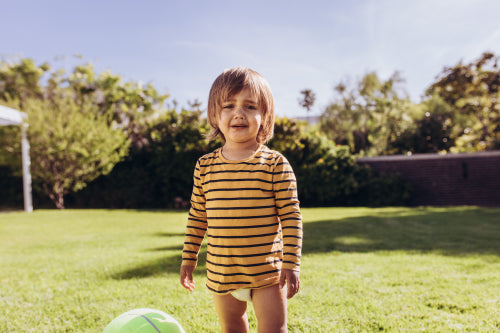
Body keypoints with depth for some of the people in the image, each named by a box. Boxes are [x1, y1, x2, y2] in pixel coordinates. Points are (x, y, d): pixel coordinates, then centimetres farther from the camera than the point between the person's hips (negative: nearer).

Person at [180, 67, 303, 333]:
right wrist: (188, 258, 11)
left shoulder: (275, 164, -10)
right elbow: (197, 217, 8)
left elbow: (291, 217, -9)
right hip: (221, 274, 4)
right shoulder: (205, 166, 0)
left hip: (267, 272, -3)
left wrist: (291, 263, -10)